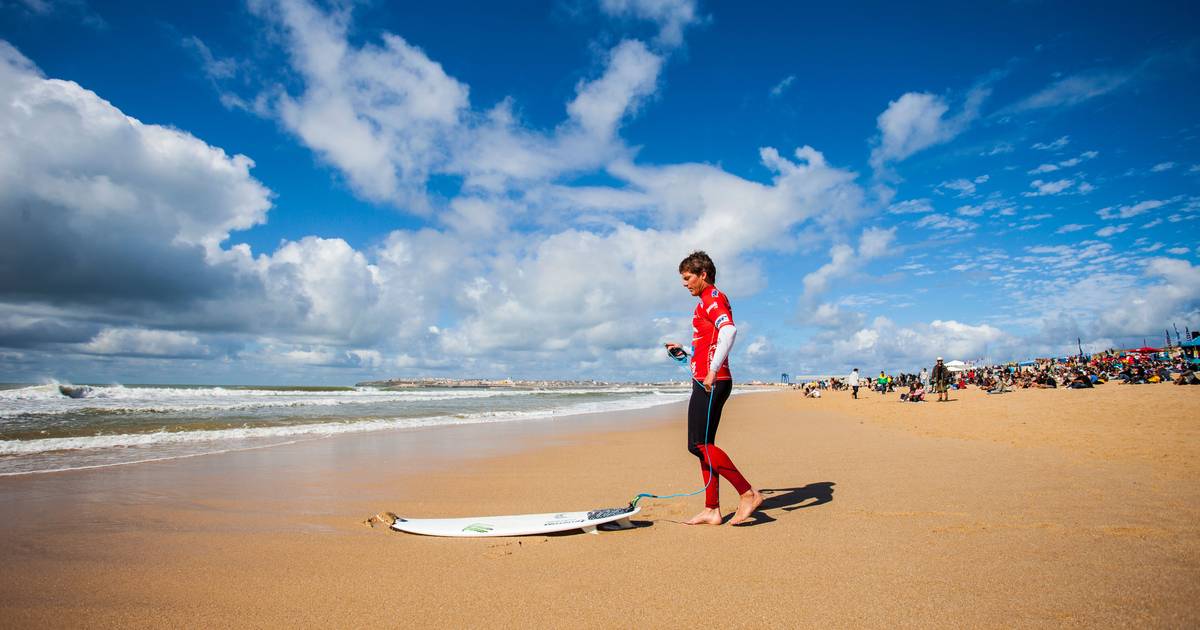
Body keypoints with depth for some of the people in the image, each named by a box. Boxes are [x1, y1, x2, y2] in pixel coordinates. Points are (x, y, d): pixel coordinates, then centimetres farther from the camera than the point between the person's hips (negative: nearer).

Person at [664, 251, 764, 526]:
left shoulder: (713, 297, -8)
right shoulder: (707, 303, 24)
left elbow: (729, 330, -28)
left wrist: (712, 371, -32)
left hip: (711, 382, -11)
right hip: (707, 381, 11)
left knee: (699, 444, -12)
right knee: (703, 446, 9)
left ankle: (748, 493, -7)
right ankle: (712, 510, 12)